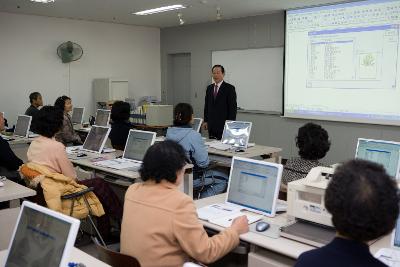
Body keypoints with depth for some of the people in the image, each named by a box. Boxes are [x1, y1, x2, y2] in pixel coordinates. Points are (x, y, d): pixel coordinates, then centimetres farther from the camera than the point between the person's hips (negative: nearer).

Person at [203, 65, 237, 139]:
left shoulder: (229, 88, -6)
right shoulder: (209, 88, 12)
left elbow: (233, 107, -8)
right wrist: (205, 121, 10)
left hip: (224, 125, -5)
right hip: (211, 124, 5)